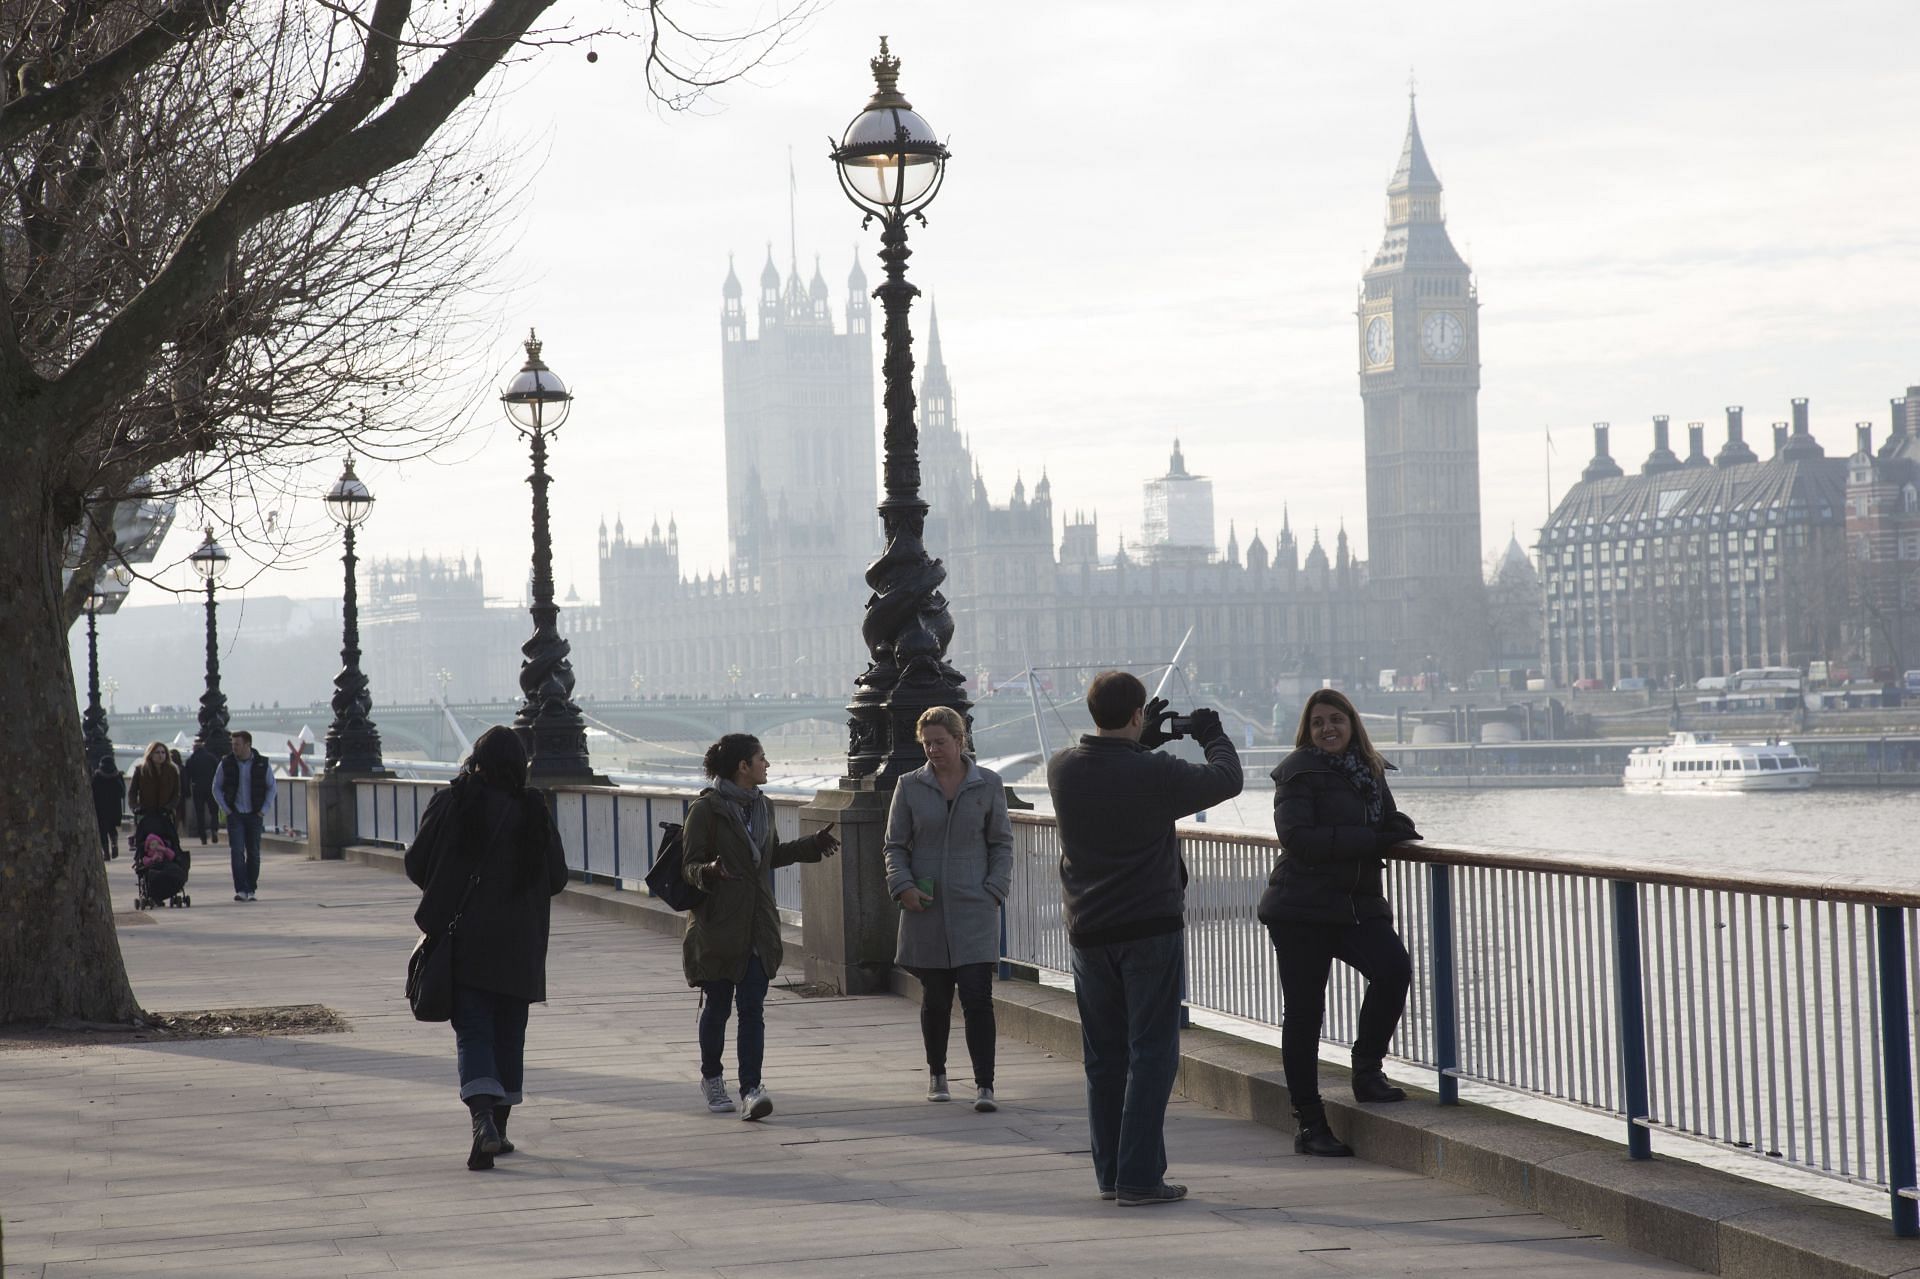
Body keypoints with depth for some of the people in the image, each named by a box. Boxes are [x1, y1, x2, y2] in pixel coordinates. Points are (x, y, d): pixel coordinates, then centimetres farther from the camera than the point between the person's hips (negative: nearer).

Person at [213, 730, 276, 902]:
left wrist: (264, 809, 1)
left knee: (253, 853, 5)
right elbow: (216, 788, 9)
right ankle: (241, 890, -13)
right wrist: (225, 809, -1)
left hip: (255, 815, 1)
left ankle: (251, 889, 15)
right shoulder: (226, 764, 0)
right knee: (237, 852, -11)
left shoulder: (262, 764, -1)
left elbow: (272, 787, 10)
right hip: (235, 815, -1)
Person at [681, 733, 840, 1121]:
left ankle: (750, 1089, -10)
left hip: (758, 926, 5)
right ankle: (711, 1078, 27)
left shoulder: (762, 807, 13)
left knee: (753, 1008, -5)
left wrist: (812, 844, 29)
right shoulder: (707, 809, -9)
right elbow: (689, 865, -10)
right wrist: (709, 872, -31)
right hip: (718, 925, -5)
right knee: (718, 1006, 6)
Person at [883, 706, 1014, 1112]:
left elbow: (1002, 843, 8)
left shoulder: (988, 784, 3)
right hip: (926, 910, 1)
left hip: (974, 910, -1)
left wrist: (994, 890, -4)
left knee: (977, 998, -10)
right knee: (935, 999, 10)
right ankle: (936, 1074, 28)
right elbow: (895, 845, 8)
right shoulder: (910, 786, 5)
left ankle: (984, 1085, -9)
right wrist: (903, 886, -8)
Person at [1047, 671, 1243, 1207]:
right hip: (1151, 930, -5)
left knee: (1103, 1056, 12)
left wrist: (1141, 743, 27)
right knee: (1151, 1053, -1)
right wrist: (1213, 736, 17)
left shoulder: (1063, 769, -2)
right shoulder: (1156, 774, -16)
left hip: (1088, 934, 5)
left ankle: (1109, 1173, 16)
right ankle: (1139, 1177, -4)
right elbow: (1227, 779, -1)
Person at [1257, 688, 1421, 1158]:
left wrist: (1399, 828, -3)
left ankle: (1367, 1070, 0)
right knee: (1303, 1013, -1)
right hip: (1301, 910, -5)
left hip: (1358, 905, 5)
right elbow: (1298, 839, -17)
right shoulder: (1298, 771, -5)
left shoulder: (1369, 771, 14)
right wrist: (1372, 840, -18)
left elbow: (1388, 827, 23)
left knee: (1394, 967, -21)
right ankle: (1310, 1125, 8)